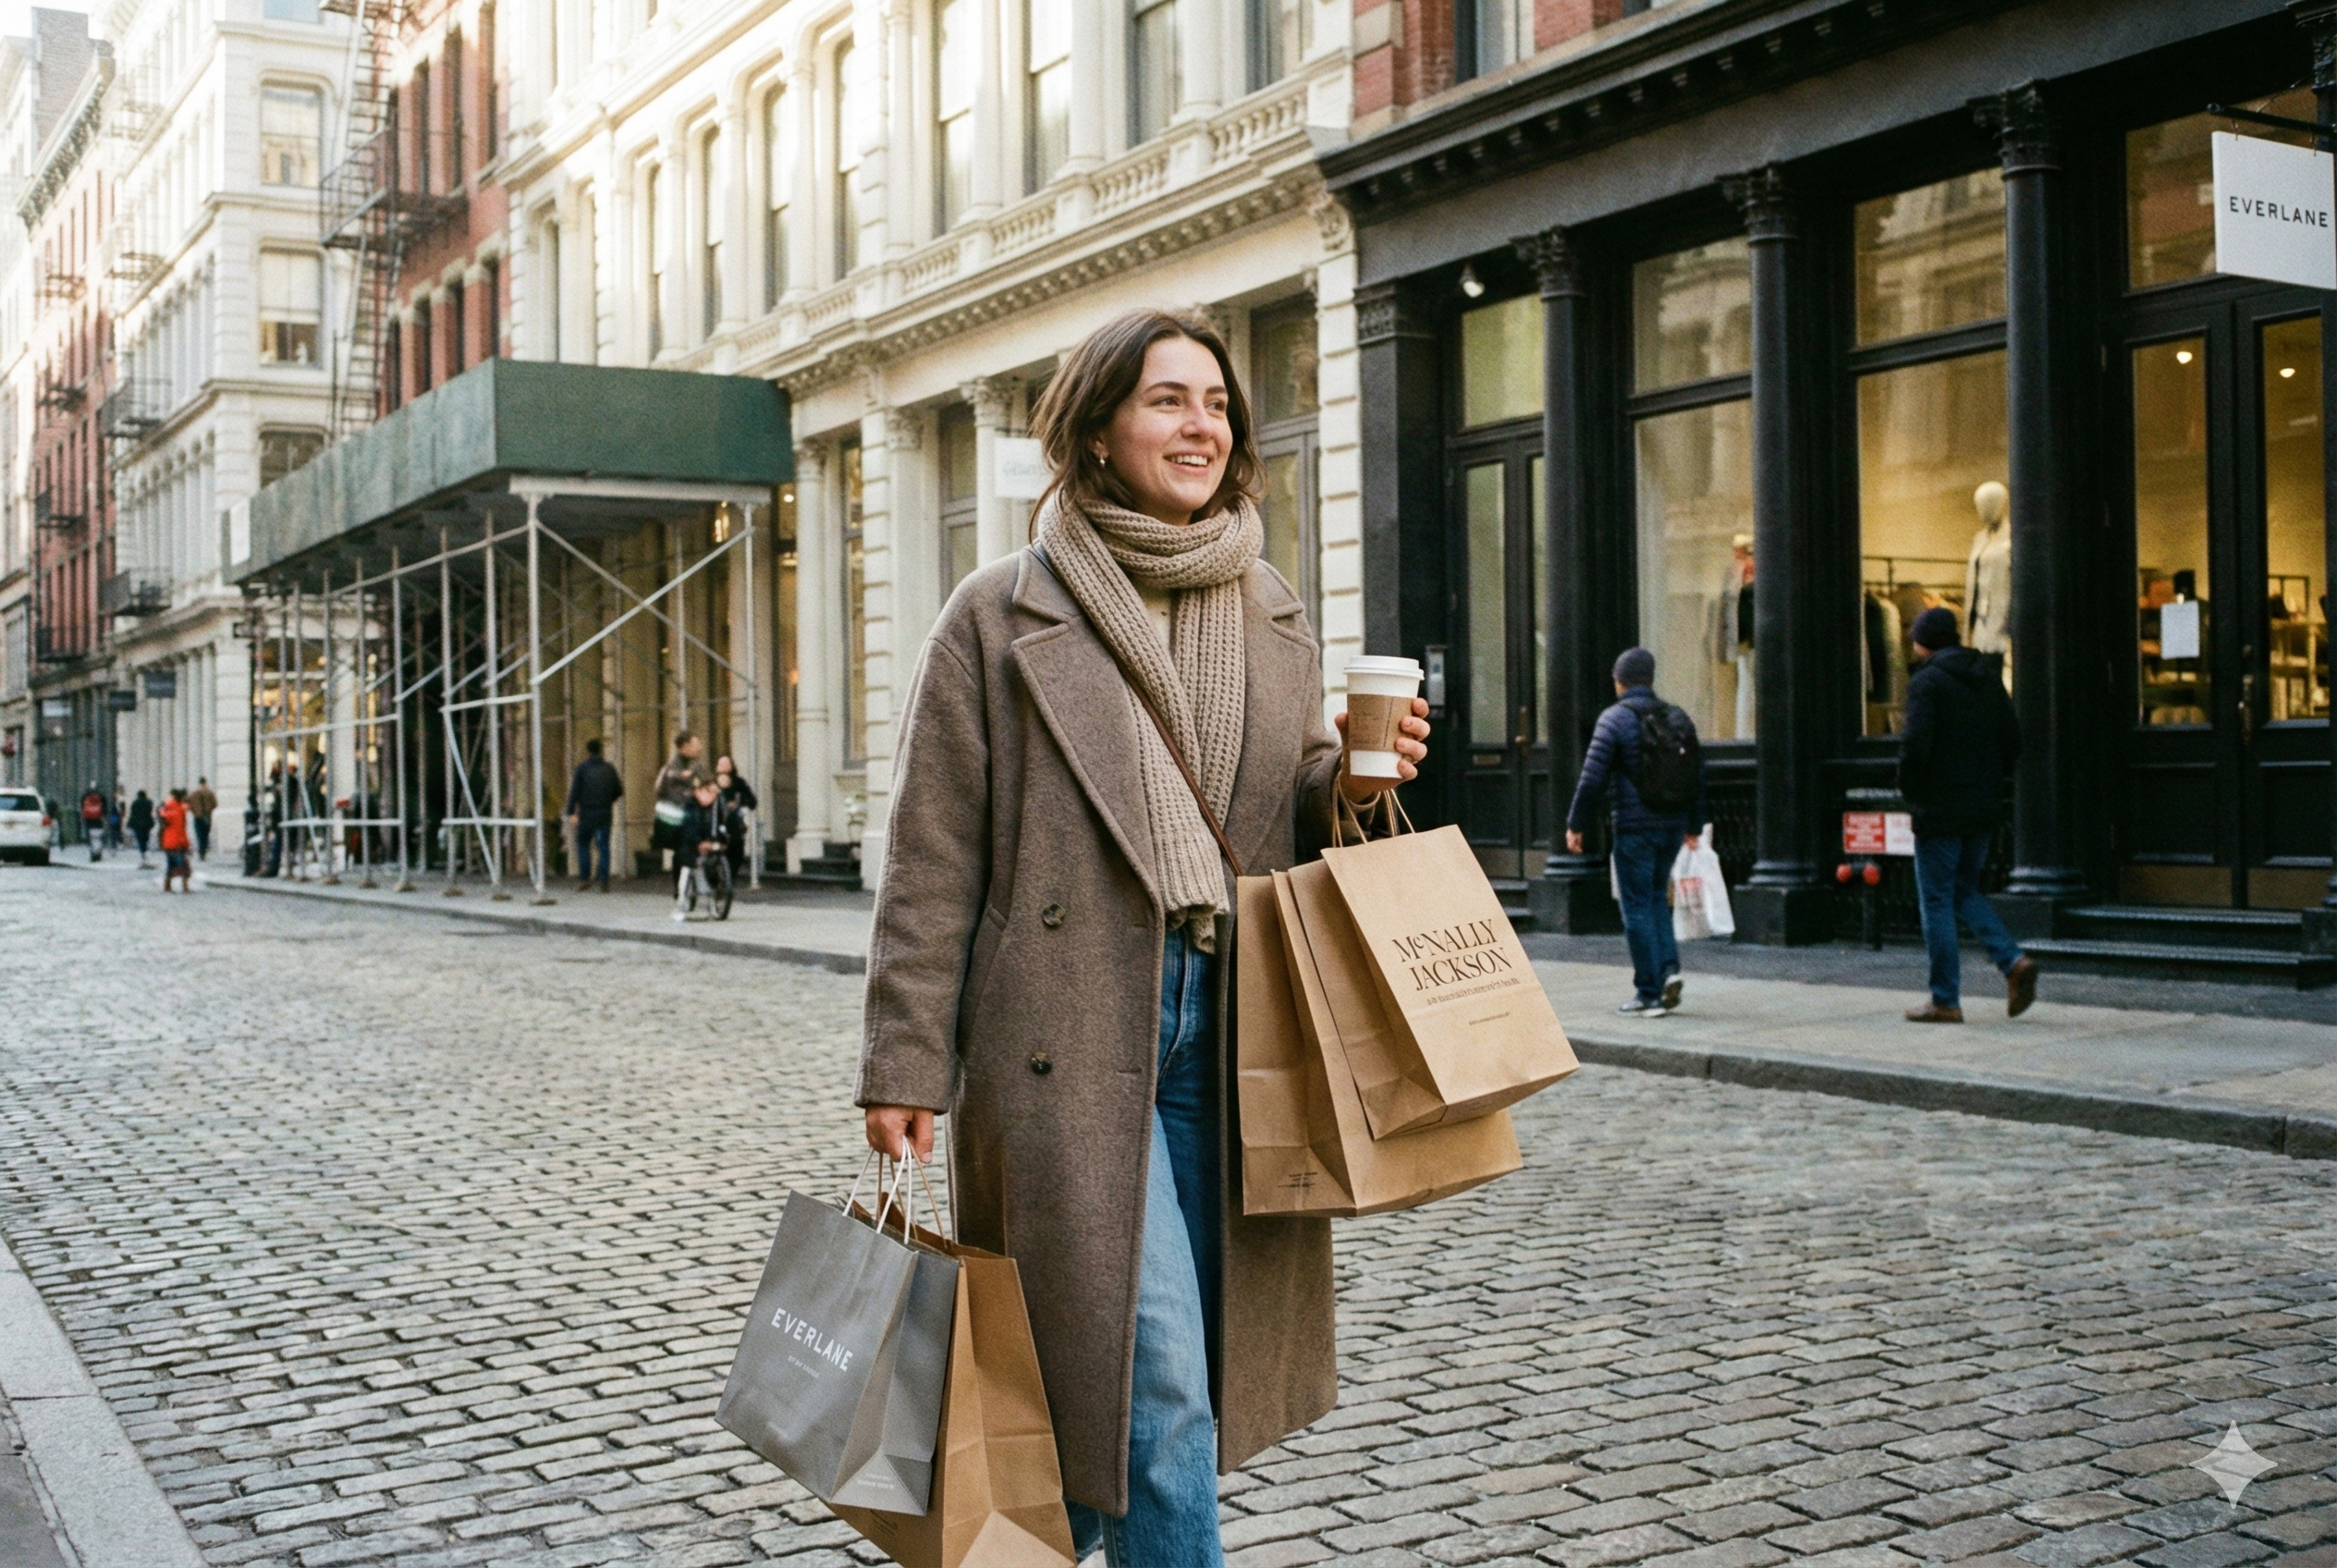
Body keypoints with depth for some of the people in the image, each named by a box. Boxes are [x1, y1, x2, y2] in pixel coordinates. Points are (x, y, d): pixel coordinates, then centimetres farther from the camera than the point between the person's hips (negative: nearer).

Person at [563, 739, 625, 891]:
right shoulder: (609, 769, 7)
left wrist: (571, 813, -12)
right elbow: (619, 791, 9)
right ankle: (604, 881, 0)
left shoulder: (582, 768, -2)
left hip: (587, 813, -2)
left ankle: (584, 877, 2)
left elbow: (575, 791, -9)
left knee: (583, 844, 11)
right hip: (605, 814, 2)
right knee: (604, 846, 5)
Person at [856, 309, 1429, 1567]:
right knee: (1150, 1371, -6)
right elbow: (934, 859, -3)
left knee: (1193, 1365, 13)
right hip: (1071, 1037, -5)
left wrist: (1353, 787, -3)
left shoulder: (1274, 620, 13)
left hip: (1231, 1039, 5)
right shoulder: (1002, 614, -2)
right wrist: (905, 1065, -8)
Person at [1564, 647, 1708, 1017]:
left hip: (1634, 827, -6)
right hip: (1672, 826, 6)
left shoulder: (1615, 719, -8)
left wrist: (1575, 825, -3)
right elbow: (1698, 773, 14)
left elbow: (1593, 778, -12)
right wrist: (1694, 825, 22)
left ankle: (1649, 994, 0)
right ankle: (1668, 966, 3)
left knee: (1638, 907, 0)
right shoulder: (1677, 718, 10)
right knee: (1657, 897, 21)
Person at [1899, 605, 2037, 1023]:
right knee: (1965, 891, 21)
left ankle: (1945, 1001, 3)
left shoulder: (1927, 683, -12)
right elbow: (2013, 739, 11)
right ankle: (2014, 961, 2)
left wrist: (1909, 789, -5)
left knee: (1937, 902, 0)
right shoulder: (1988, 677, 10)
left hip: (1940, 810, -7)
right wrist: (1990, 780, 17)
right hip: (1984, 808, 7)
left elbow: (1915, 744, -21)